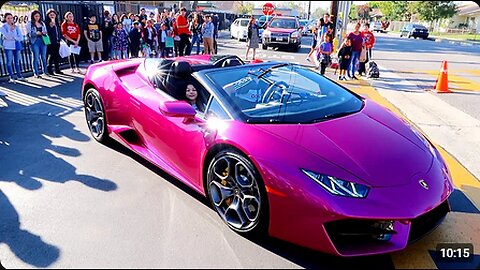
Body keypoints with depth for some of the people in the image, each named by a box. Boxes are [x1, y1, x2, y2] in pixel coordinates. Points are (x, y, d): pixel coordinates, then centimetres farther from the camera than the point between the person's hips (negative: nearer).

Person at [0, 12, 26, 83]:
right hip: (8, 46, -3)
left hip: (16, 46, 3)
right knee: (9, 61, -5)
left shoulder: (16, 27, 9)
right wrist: (11, 29, -21)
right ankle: (11, 77, -4)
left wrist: (14, 38, -11)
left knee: (17, 61, 10)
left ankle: (19, 76, 18)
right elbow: (7, 36, -13)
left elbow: (21, 37, 4)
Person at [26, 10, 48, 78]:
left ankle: (45, 71, 19)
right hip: (35, 42, -4)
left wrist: (44, 33, -5)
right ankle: (36, 73, 3)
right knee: (36, 58, -2)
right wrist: (36, 33, -20)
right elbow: (29, 34, -6)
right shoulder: (30, 24, 0)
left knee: (44, 57, 8)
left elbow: (46, 31, 17)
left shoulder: (42, 23, 13)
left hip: (43, 41, 4)